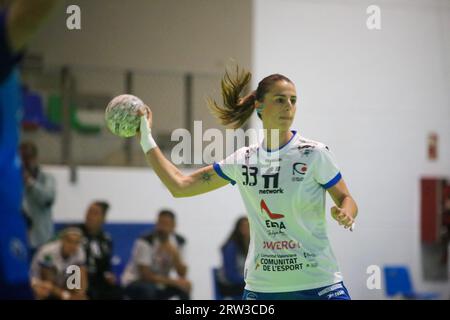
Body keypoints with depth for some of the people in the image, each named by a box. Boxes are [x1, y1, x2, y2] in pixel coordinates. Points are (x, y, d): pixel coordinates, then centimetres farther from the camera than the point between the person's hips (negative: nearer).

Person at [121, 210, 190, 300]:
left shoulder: (178, 242, -6)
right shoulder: (145, 242, -24)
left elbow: (182, 274, -10)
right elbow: (145, 276, -27)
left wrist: (175, 254, -28)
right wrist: (173, 281, -28)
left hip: (159, 284, 6)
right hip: (135, 283, -6)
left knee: (185, 286, -18)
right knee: (148, 289, -38)